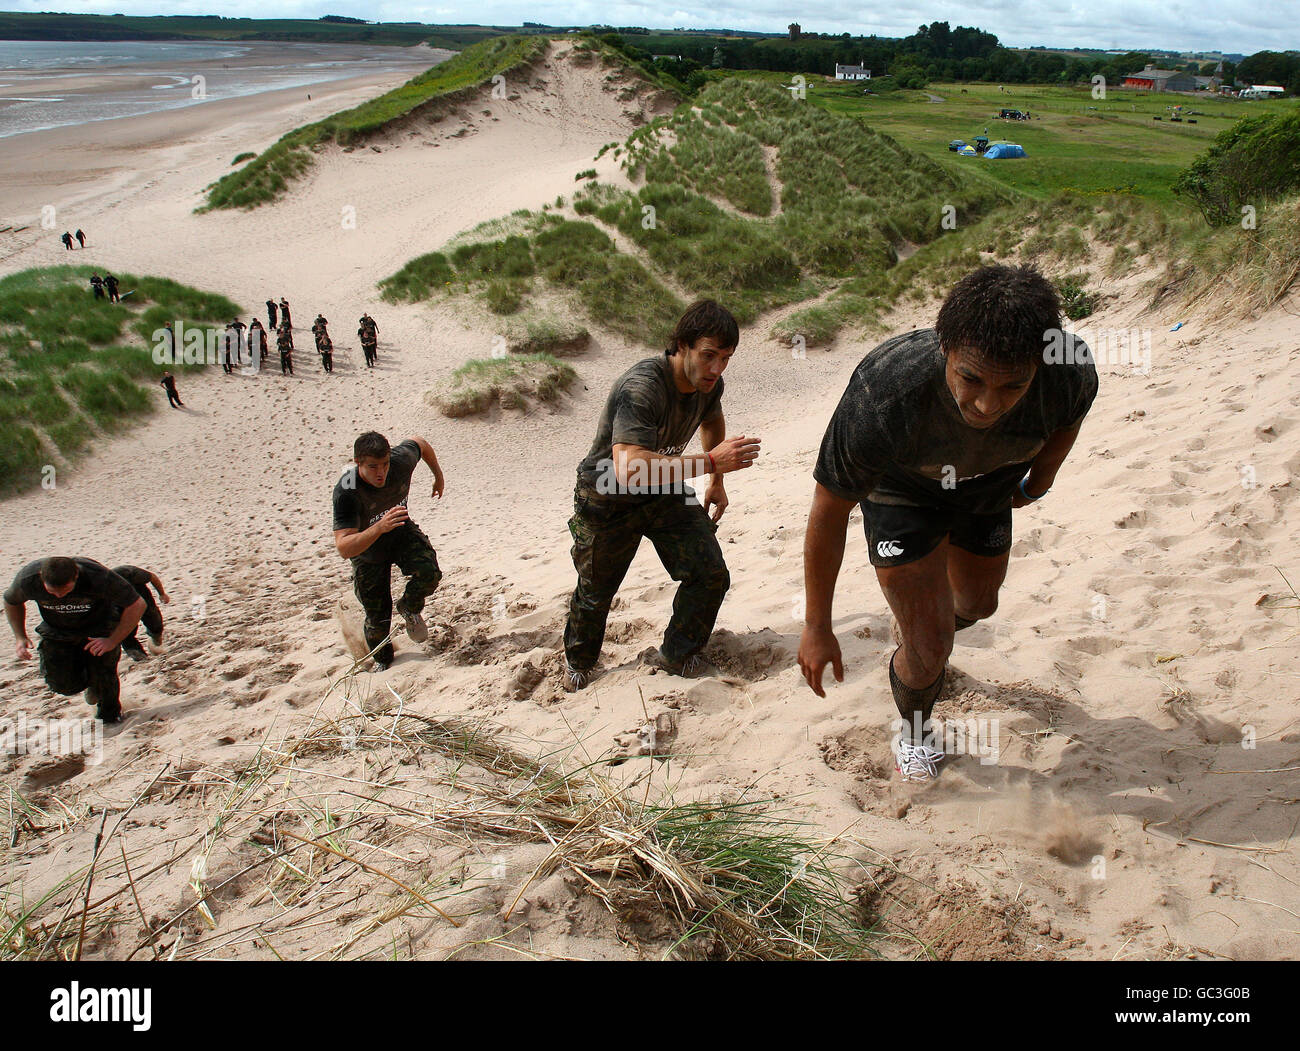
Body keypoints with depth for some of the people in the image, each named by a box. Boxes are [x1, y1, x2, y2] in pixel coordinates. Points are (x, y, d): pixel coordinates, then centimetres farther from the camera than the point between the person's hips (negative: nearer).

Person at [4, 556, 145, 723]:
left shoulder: (99, 577, -36)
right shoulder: (27, 579, -26)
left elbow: (137, 605, -26)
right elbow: (11, 602, 0)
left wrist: (112, 641, -27)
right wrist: (20, 637, -8)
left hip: (99, 630, -2)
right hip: (56, 632, 2)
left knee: (103, 677, -11)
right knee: (63, 684, -10)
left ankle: (110, 714, 21)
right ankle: (91, 682, 26)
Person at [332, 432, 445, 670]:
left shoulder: (401, 459, -27)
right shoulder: (346, 492, -36)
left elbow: (420, 444, 0)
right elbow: (344, 548, -43)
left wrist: (438, 476, 14)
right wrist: (379, 528, -58)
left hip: (401, 533, 2)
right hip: (367, 549, -2)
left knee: (428, 572, -28)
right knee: (377, 617, 5)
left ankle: (409, 608, 6)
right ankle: (382, 661, 38)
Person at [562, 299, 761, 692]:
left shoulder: (708, 384, -11)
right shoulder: (641, 388, -36)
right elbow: (629, 471, -49)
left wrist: (716, 483, 15)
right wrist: (711, 461, -47)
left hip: (665, 493, 6)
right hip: (607, 499, -5)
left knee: (710, 574, -7)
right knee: (596, 591, 13)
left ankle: (677, 655, 19)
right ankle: (579, 660, 45)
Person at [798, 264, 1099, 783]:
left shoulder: (1072, 372, -36)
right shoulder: (883, 396, -45)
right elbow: (829, 511, -30)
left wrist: (1041, 477, 12)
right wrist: (816, 627, -22)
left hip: (987, 487, 4)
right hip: (901, 493, -4)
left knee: (977, 605, 26)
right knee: (930, 646, -9)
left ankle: (914, 630, 63)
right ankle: (913, 732, 27)